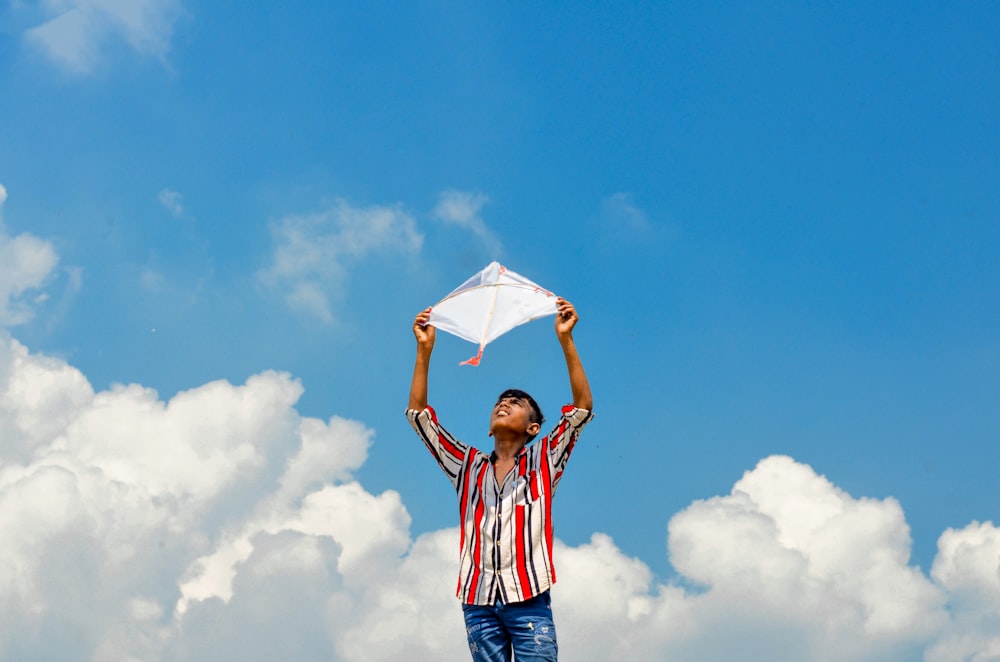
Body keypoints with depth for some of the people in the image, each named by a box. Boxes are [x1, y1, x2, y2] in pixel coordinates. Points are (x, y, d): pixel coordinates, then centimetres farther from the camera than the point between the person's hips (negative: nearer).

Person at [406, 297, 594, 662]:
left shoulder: (543, 461, 13)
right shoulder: (468, 466, 20)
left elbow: (582, 408, 2)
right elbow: (418, 415, 16)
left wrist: (566, 340, -4)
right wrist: (424, 350, 8)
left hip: (529, 599, -3)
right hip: (478, 601, 3)